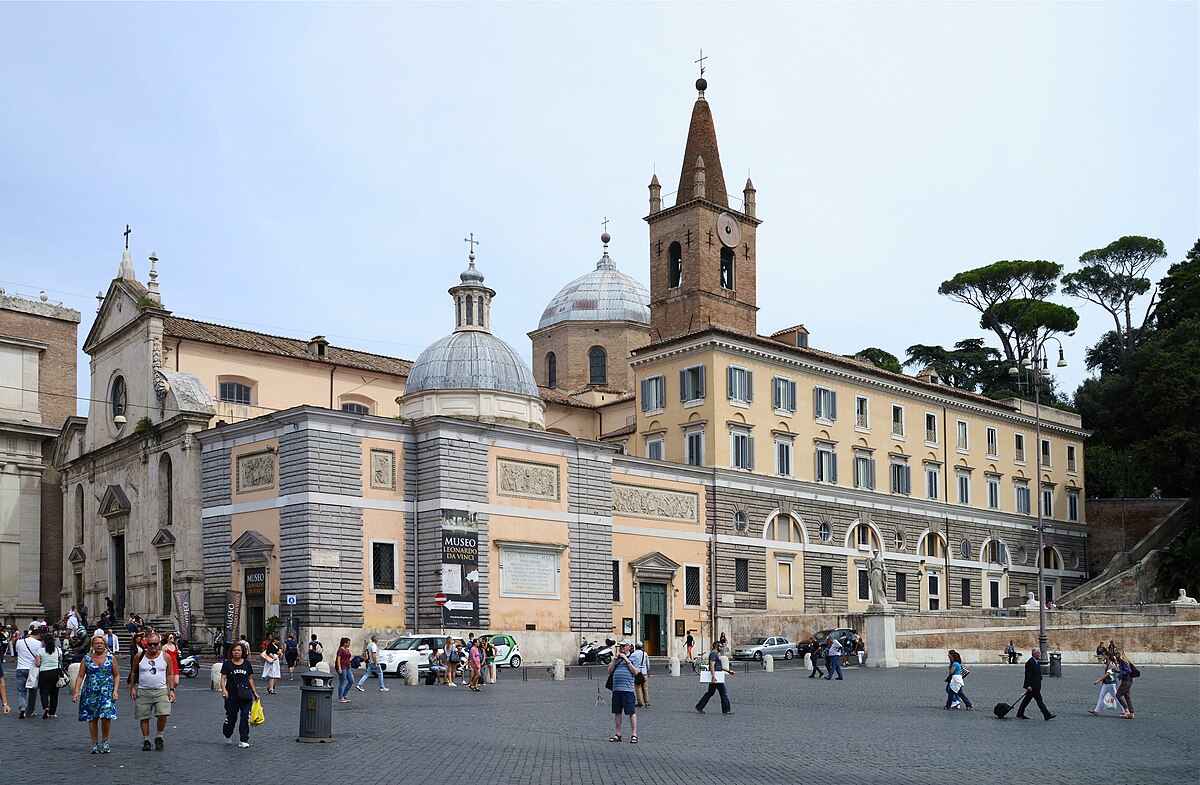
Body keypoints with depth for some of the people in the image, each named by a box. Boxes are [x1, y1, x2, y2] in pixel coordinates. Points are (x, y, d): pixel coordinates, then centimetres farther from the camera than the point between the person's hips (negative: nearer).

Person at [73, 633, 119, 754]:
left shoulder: (111, 658, 4)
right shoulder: (86, 659, 6)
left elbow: (117, 675, 6)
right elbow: (80, 676, 6)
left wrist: (115, 690, -4)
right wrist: (76, 692, -3)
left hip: (107, 692, -2)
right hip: (90, 693, 2)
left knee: (106, 716, -14)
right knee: (92, 719, 3)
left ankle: (105, 742, 4)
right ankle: (95, 744, 15)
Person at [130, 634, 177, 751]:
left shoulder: (166, 657, 4)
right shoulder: (139, 656, 4)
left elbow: (170, 674, 9)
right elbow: (134, 672, 13)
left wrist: (171, 689, 2)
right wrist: (132, 687, 7)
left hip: (161, 691, -1)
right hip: (143, 692, 1)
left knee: (163, 714, -15)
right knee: (144, 718, 3)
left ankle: (159, 737, 5)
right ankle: (146, 741, 16)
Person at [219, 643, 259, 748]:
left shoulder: (247, 663, 9)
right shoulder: (227, 664, 2)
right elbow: (223, 679, -5)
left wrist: (254, 692, 15)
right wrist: (224, 689, -22)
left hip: (245, 694, 1)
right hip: (232, 694, -1)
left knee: (245, 715, -10)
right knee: (231, 717, 5)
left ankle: (243, 740, -4)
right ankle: (227, 735, 36)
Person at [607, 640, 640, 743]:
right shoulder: (617, 657, 16)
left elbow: (635, 672, -8)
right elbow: (610, 672, 12)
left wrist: (627, 660, -10)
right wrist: (615, 660, 1)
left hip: (627, 689, -5)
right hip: (616, 689, 5)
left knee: (631, 712, -2)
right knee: (617, 712, 9)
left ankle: (634, 735, 3)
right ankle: (618, 734, 17)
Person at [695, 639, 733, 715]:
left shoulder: (716, 654, 21)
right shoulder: (713, 654, -13)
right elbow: (712, 665, -23)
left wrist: (728, 671, 27)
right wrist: (713, 676, -31)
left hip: (714, 677, 11)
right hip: (715, 677, -11)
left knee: (710, 693, 13)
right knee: (724, 692, -5)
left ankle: (699, 707, 14)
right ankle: (726, 710, -2)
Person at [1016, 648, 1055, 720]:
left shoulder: (1036, 662, 15)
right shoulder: (1030, 662, -17)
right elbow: (1028, 675, -20)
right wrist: (1028, 686, -23)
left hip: (1036, 686, 10)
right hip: (1033, 686, -10)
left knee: (1026, 700, 12)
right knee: (1039, 700, -5)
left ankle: (1020, 714, 17)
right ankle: (1047, 716, -1)